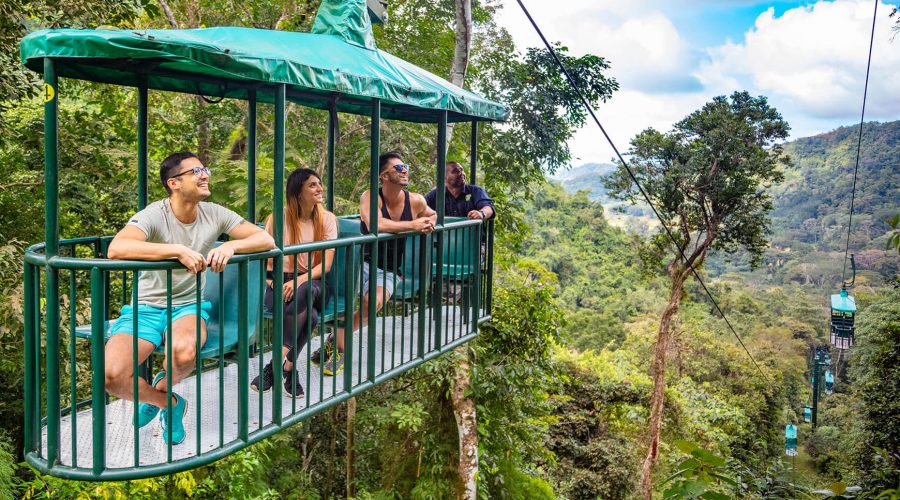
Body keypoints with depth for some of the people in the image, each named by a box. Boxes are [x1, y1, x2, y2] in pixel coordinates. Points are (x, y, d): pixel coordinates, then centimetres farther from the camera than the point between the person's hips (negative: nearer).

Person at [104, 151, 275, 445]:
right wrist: (178, 250, -39)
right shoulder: (153, 215, -15)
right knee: (112, 374, -26)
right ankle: (168, 403, 8)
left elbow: (266, 239, -6)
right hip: (145, 308, -1)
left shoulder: (214, 215, -1)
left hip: (188, 307, 2)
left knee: (184, 351, -35)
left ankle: (162, 387, 4)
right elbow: (116, 249, -34)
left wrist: (230, 245, -26)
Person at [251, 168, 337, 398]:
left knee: (305, 292, -38)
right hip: (282, 283, -1)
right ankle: (290, 368, -21)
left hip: (314, 282, 1)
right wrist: (275, 282, -17)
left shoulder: (327, 219, 2)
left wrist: (299, 281, -22)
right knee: (309, 315, -36)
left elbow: (326, 264, -6)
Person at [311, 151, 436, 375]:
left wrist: (429, 222, -1)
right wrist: (413, 224, -27)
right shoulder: (370, 197, -14)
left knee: (374, 302, -28)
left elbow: (432, 215, 23)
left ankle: (337, 341, -6)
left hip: (388, 271, 2)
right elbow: (376, 225, -35)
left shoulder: (416, 201, -1)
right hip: (363, 261, -2)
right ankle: (339, 346, -6)